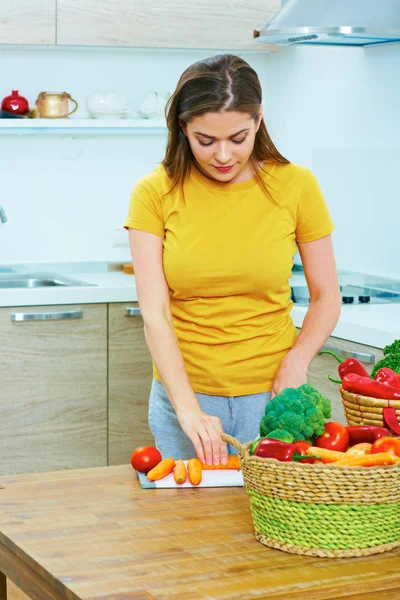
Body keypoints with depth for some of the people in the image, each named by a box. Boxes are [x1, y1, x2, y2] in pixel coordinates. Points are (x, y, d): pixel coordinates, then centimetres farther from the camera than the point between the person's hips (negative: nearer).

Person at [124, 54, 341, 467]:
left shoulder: (295, 185, -4)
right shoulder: (154, 193, -6)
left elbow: (326, 298, 3)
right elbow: (154, 313, -12)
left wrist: (295, 364, -15)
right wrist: (188, 409, -23)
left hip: (271, 394, 0)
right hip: (184, 392, 0)